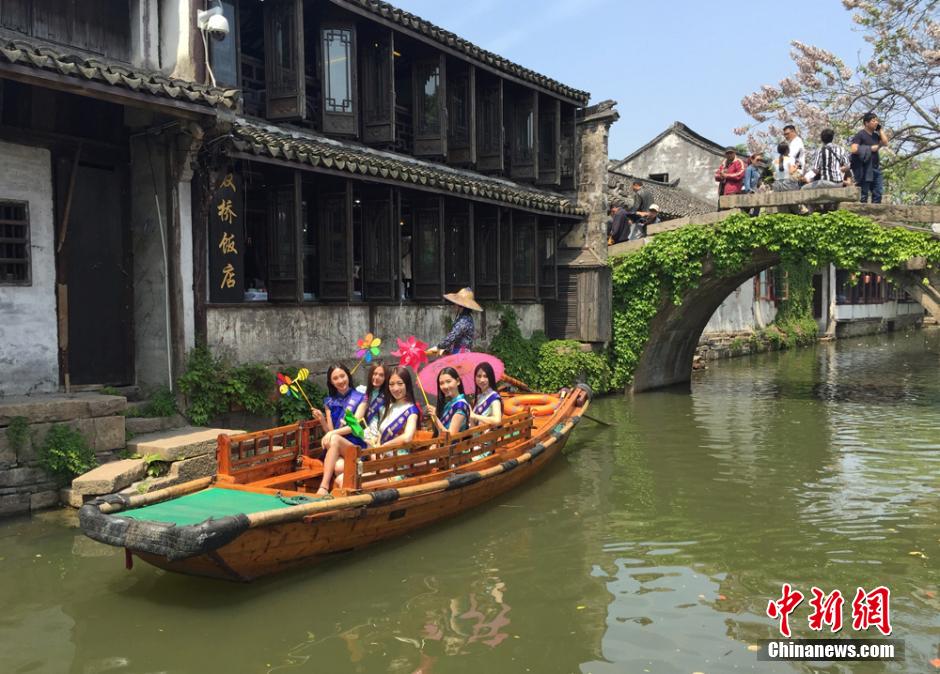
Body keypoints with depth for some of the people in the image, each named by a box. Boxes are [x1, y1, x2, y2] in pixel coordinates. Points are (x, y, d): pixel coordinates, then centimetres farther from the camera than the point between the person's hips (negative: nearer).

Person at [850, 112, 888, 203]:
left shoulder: (876, 135, 17)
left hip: (876, 167, 7)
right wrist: (871, 148, -12)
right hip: (865, 169, -7)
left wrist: (880, 129, 8)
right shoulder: (860, 134, -5)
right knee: (864, 193, -5)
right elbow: (854, 149, -16)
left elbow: (885, 142, 5)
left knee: (878, 193, 4)